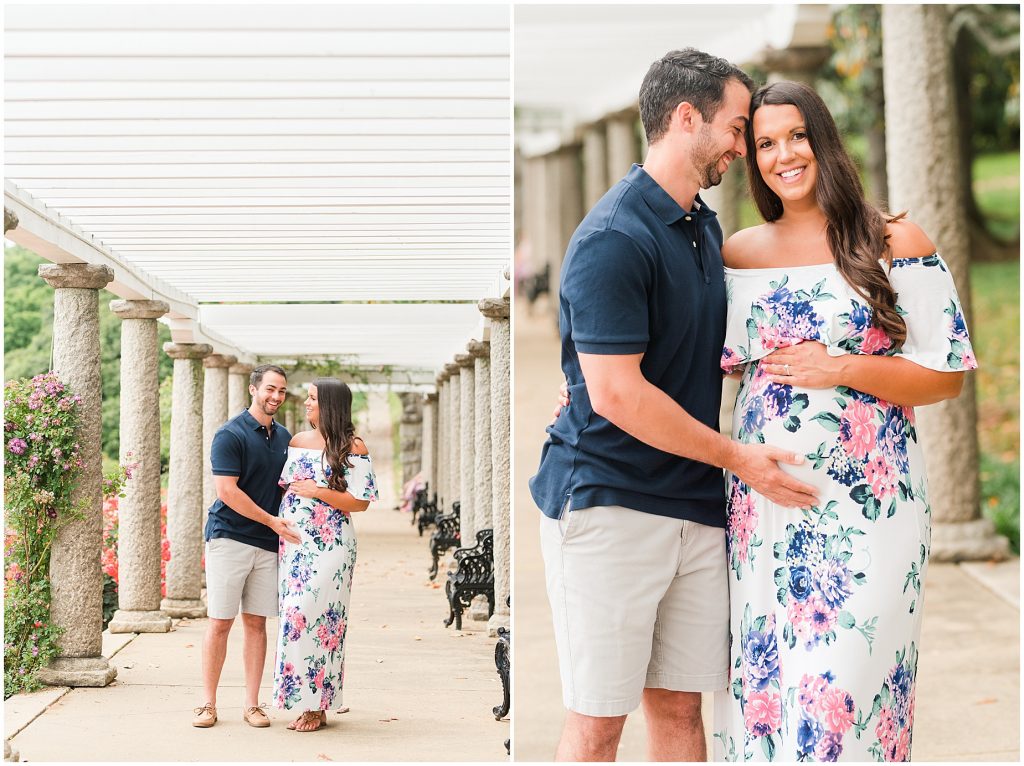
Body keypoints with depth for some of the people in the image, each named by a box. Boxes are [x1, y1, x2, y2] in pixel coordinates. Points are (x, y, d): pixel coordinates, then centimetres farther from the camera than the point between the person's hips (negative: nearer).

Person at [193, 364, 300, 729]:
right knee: (219, 623, -2)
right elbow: (227, 491, -14)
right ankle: (209, 703, 5)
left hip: (268, 543, 5)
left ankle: (252, 704, 11)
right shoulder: (230, 435, -8)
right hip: (229, 538, -5)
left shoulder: (284, 438, 13)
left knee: (256, 623, 6)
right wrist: (272, 521, -14)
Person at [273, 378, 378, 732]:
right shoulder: (297, 441, 12)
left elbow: (361, 501, -9)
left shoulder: (353, 447, -5)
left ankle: (318, 706, 1)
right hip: (294, 541, 6)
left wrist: (317, 491, -15)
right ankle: (302, 701, 10)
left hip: (330, 544, -6)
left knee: (318, 617, -7)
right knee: (294, 617, 3)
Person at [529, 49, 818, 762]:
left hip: (696, 504, 8)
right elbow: (614, 391, -20)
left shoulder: (706, 228, 15)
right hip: (609, 504, -8)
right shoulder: (612, 240, -15)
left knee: (680, 704, 10)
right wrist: (738, 457, -12)